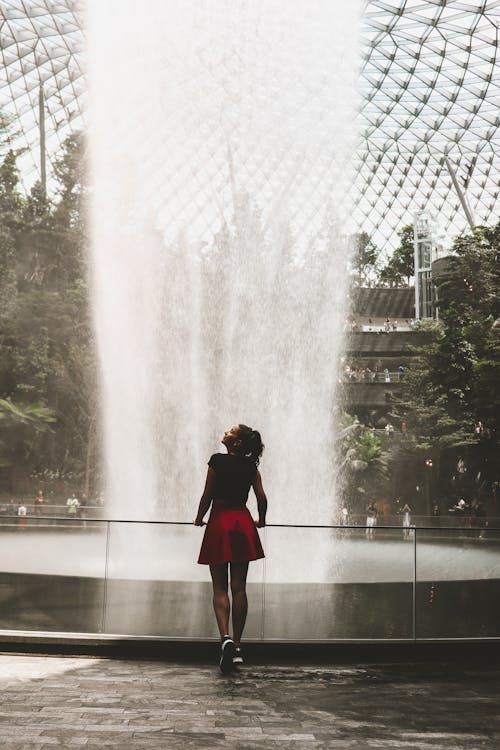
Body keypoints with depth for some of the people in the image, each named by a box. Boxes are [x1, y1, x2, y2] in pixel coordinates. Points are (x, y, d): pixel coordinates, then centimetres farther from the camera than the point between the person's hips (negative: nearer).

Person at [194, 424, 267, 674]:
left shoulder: (217, 461, -7)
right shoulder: (251, 466, 5)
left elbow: (207, 495, -6)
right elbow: (262, 497, 3)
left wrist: (199, 519, 10)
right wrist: (261, 520, 21)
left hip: (219, 523, -4)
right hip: (243, 523, 4)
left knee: (220, 588, 1)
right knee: (239, 587, 6)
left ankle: (225, 637, -18)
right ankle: (237, 647, 8)